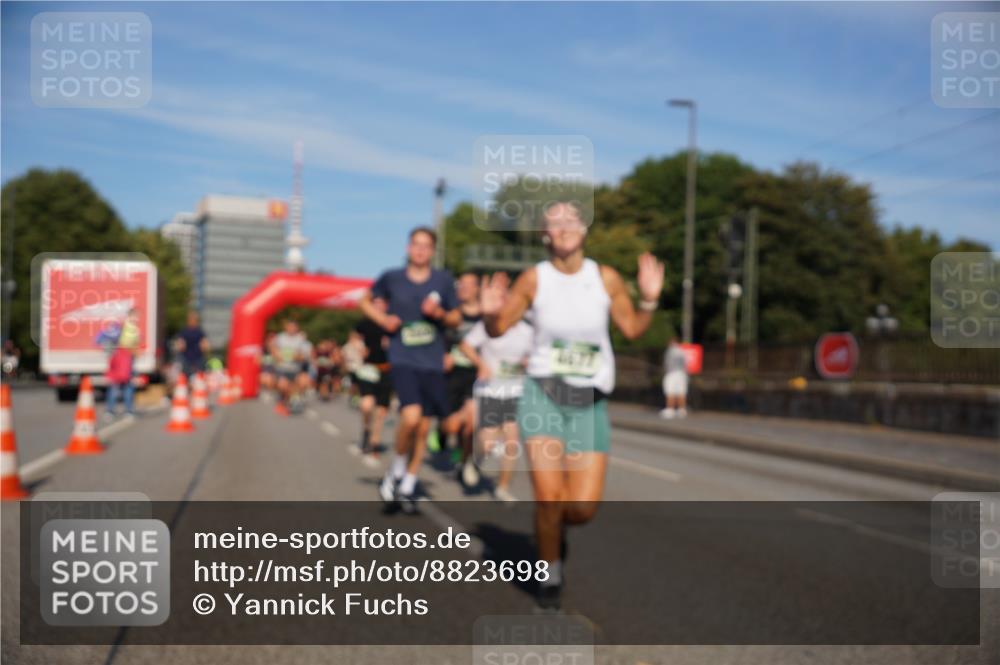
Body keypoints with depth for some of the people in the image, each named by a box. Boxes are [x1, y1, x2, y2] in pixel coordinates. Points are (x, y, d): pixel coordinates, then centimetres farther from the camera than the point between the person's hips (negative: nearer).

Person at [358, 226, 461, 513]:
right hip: (402, 360, -3)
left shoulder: (443, 280, 3)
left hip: (432, 363, 3)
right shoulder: (392, 278, 1)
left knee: (423, 427, 8)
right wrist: (382, 319, -1)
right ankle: (396, 471, 2)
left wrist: (440, 313, -10)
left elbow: (456, 318, 11)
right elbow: (366, 301, 16)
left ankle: (408, 486, 26)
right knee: (411, 416, -24)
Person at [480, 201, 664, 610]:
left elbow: (631, 329, 7)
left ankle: (556, 527, 34)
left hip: (590, 402, 2)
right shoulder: (534, 278, -3)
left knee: (583, 509, -4)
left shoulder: (605, 278, 0)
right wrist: (490, 312, -19)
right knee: (549, 496, -13)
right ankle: (551, 576, 13)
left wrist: (649, 300, -10)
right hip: (543, 395, -1)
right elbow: (498, 329, 3)